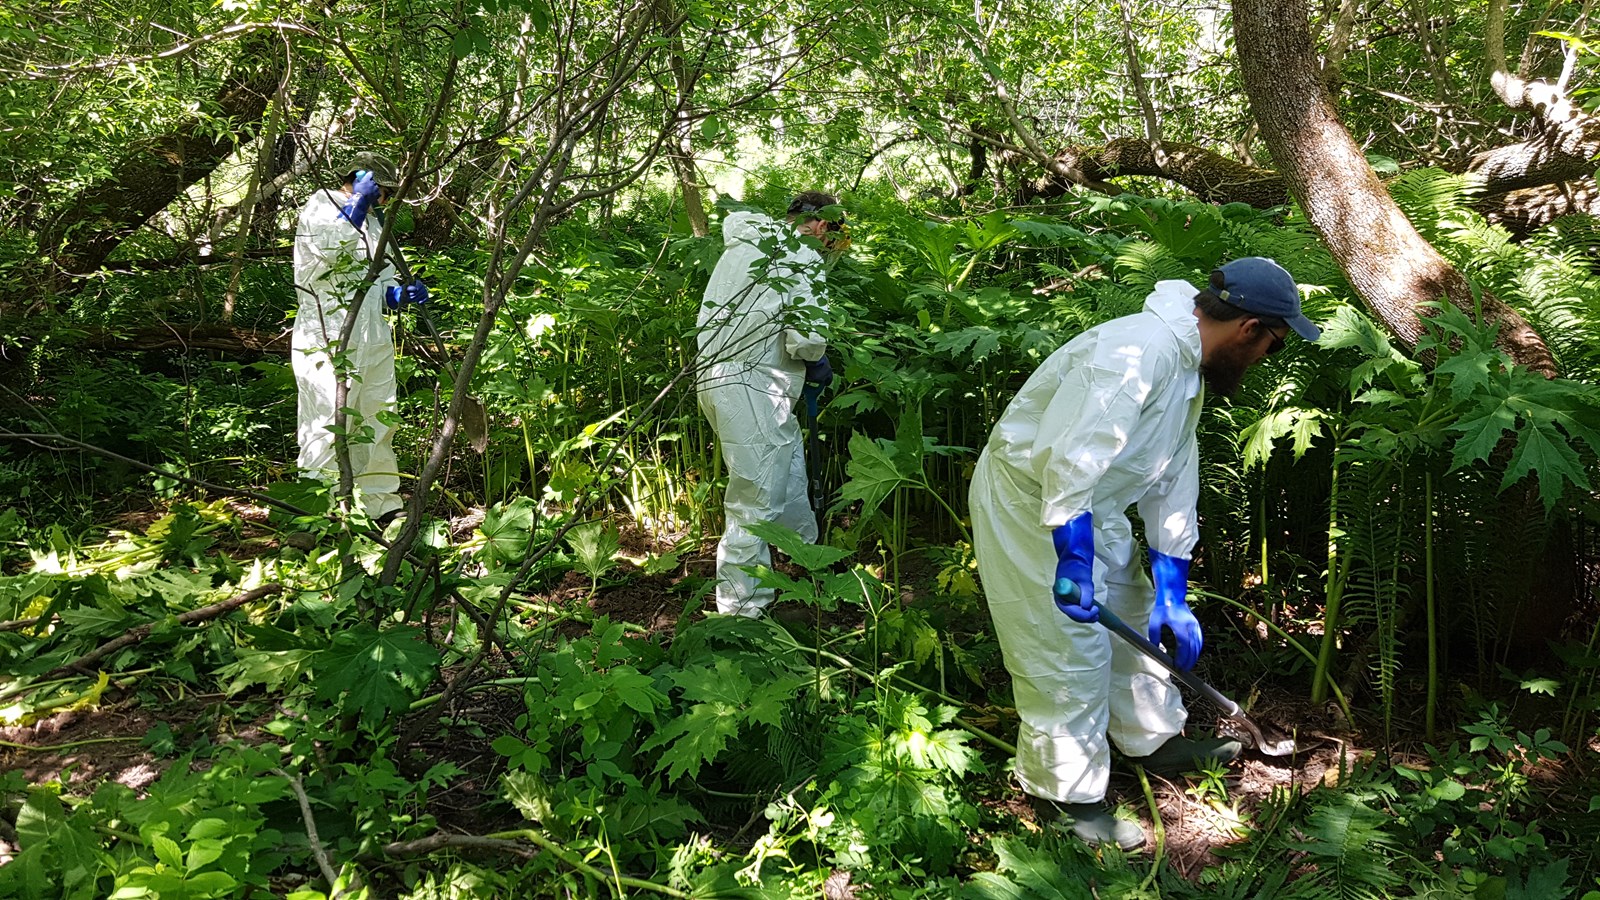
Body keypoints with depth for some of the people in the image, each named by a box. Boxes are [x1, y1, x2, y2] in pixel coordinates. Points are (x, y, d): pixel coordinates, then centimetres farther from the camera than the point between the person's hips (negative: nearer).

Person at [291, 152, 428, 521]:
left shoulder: (372, 221, 21)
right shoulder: (320, 207, -5)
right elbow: (331, 246, -28)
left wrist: (401, 294, 2)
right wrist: (359, 200, -22)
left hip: (374, 344, 9)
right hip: (329, 345, -9)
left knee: (377, 427, 15)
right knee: (327, 435, -9)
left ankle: (382, 504, 26)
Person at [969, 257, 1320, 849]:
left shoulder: (1187, 369, 7)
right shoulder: (1140, 352, -28)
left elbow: (1173, 482, 11)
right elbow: (1069, 456, -36)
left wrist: (1172, 593, 10)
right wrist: (1073, 558, -33)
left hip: (1091, 505, 10)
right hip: (1029, 498, -10)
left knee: (1135, 620, 21)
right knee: (1070, 649, -3)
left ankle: (1155, 740, 42)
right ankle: (1064, 794, 15)